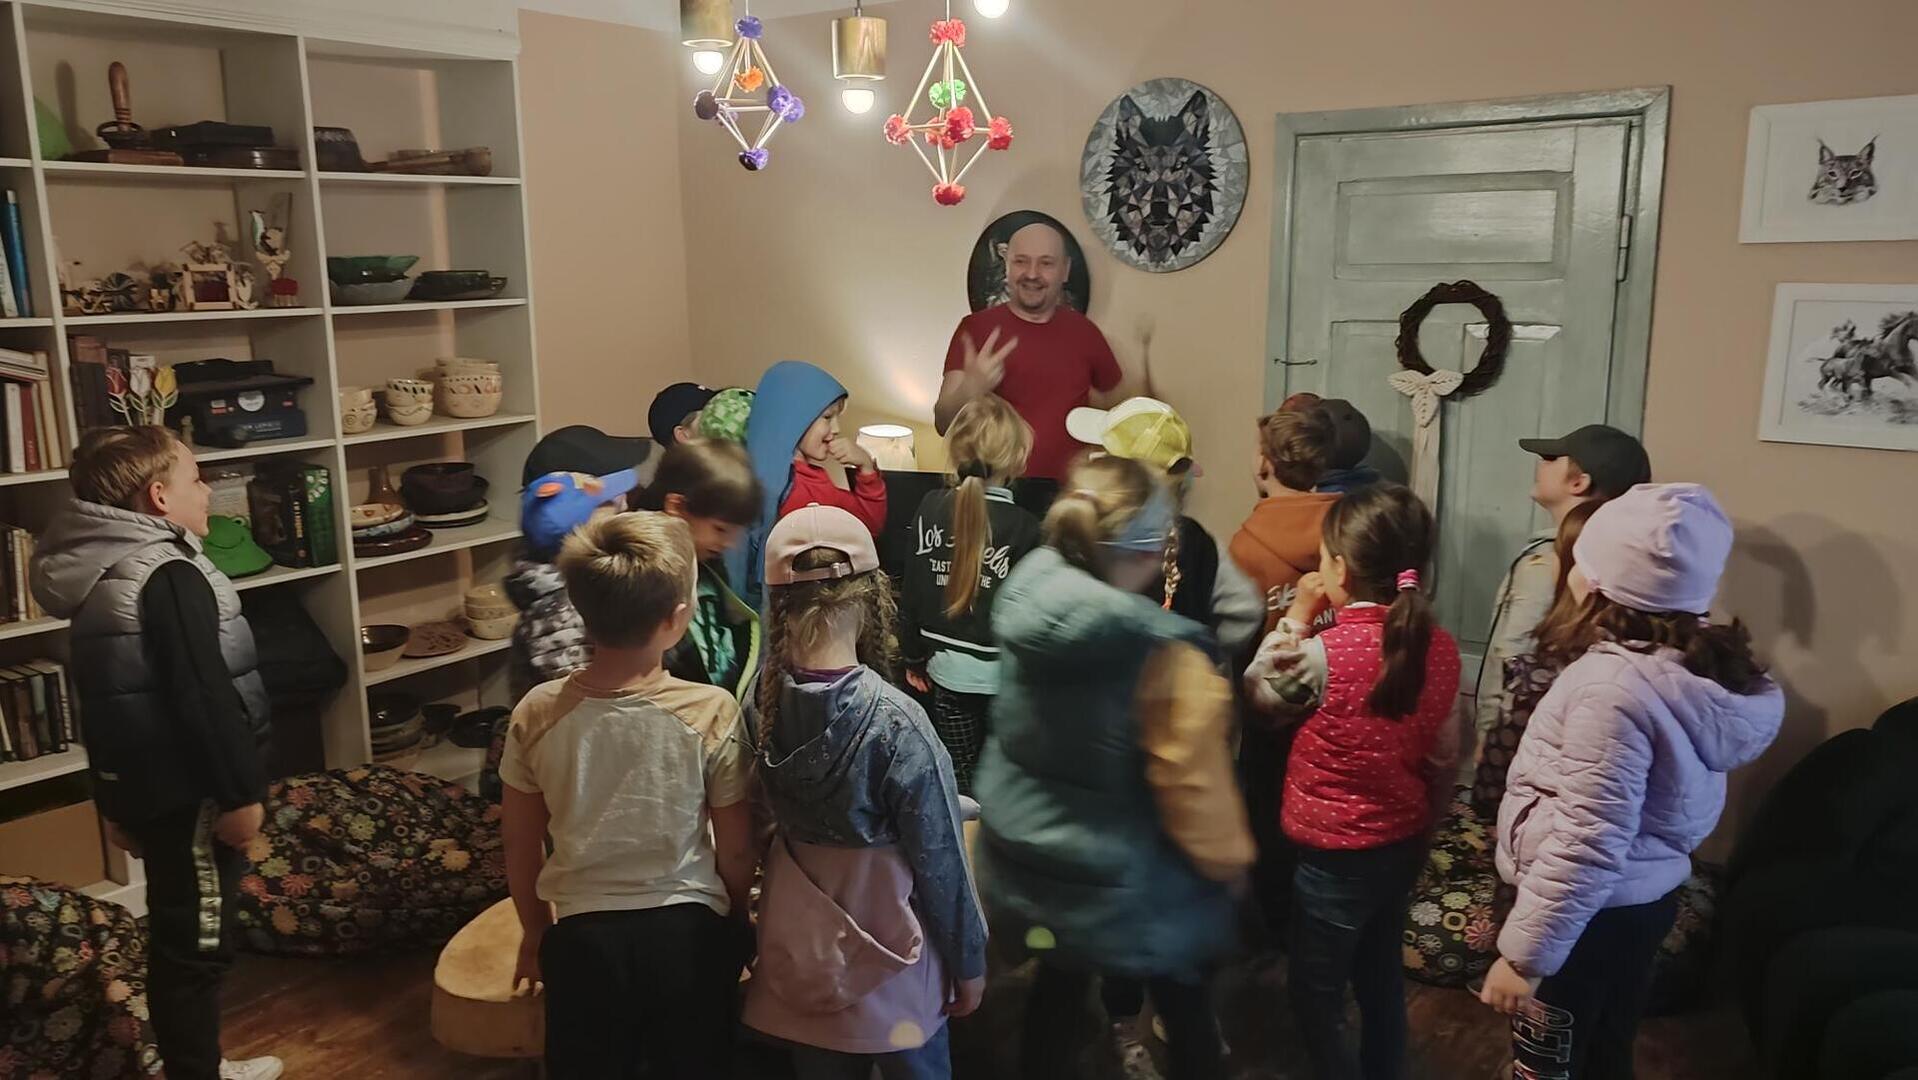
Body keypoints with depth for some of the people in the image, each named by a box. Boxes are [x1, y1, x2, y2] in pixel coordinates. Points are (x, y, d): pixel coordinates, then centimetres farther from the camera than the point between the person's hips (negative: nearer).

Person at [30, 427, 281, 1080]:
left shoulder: (102, 571, 12)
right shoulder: (170, 574, -19)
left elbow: (113, 699, 18)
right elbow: (203, 698, -24)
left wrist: (115, 801, 24)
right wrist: (238, 793, -19)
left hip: (147, 783, 10)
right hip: (189, 790, -10)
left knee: (176, 939, 20)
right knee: (196, 945, 1)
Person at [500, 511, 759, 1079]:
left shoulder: (537, 713, -12)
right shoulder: (712, 711, -19)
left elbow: (520, 844, 0)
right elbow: (738, 850, -8)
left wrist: (534, 932, 17)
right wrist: (735, 917, 12)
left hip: (584, 934, 1)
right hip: (689, 930, -1)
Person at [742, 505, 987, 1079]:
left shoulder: (766, 701, -12)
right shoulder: (895, 722, -25)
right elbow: (939, 859, -16)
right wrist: (968, 960, -1)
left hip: (798, 954, 4)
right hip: (888, 958, -4)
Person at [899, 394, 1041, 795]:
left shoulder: (931, 508, -5)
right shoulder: (1021, 526, -16)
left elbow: (912, 589, 2)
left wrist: (914, 655, 14)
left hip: (947, 669, 4)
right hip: (1005, 673, -3)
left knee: (957, 783, 16)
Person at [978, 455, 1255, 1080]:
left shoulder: (1025, 603, -14)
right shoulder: (1166, 658, -31)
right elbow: (1194, 788, -22)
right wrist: (1229, 859, 0)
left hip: (1028, 861, 6)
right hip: (1127, 887, -5)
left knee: (1057, 988, 29)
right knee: (1185, 1012, 21)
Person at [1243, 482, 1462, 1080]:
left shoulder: (1325, 652, -26)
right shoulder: (1440, 646, -6)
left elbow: (1258, 689, -6)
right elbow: (1443, 754, 3)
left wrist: (1297, 616, -4)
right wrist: (1425, 815, 16)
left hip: (1337, 853, -7)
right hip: (1404, 841, 7)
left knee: (1317, 996, 12)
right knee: (1381, 976, 25)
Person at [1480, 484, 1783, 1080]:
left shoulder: (1616, 688, -30)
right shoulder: (1697, 663, -2)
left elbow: (1587, 847, -29)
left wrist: (1524, 953, -22)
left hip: (1589, 915, -8)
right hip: (1640, 900, 8)